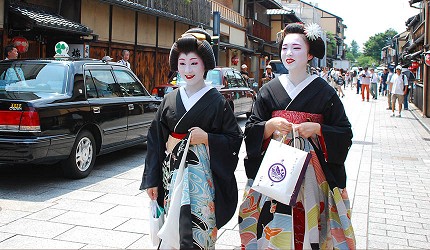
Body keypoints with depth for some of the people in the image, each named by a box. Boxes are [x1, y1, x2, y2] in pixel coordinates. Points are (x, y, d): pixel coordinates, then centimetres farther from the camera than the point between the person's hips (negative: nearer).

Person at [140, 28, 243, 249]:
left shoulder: (217, 102, -4)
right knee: (173, 228, 8)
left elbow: (235, 139, -3)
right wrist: (152, 180, 6)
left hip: (201, 174, -3)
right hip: (172, 172, 3)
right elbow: (155, 140, 8)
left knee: (197, 229, -2)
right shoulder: (169, 100, 6)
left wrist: (206, 138, -17)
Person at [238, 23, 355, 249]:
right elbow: (250, 130, 5)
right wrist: (270, 125, -13)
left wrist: (317, 128, -14)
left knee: (307, 225, 0)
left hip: (311, 169, -1)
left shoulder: (323, 91, 1)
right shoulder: (270, 90, 6)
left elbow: (345, 133, 1)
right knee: (274, 226, 1)